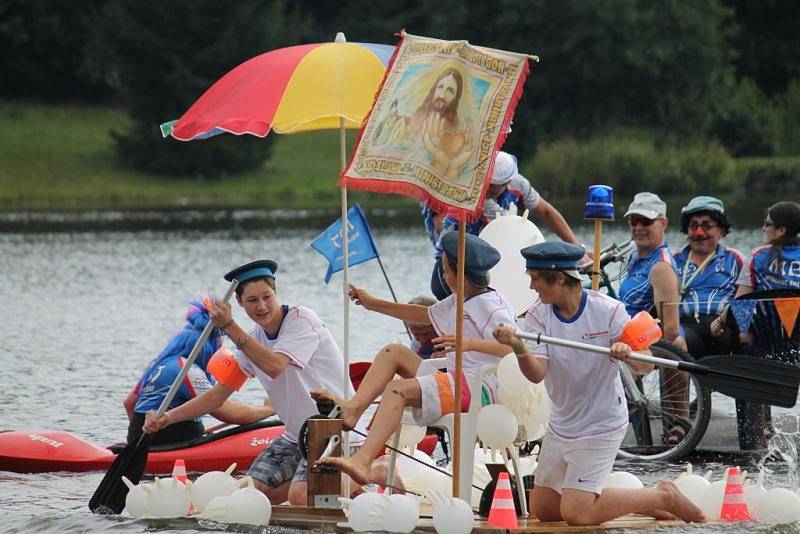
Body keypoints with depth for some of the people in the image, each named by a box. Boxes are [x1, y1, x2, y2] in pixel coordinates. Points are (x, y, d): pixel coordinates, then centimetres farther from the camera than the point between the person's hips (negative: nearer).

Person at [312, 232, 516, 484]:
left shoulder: (492, 306, -10)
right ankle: (353, 407, -9)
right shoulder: (459, 302, 21)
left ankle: (362, 462, -41)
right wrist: (374, 304, 37)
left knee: (398, 389, -25)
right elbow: (426, 315, 37)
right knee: (394, 352, 14)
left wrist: (470, 343, -38)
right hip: (455, 380, 11)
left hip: (477, 388, -11)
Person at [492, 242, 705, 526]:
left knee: (576, 514, -15)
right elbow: (536, 373, -21)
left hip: (601, 425, -6)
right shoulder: (536, 316, -7)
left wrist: (627, 353, -41)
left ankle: (662, 497, 6)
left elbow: (645, 365, -18)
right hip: (560, 425, 6)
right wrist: (519, 348, -43)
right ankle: (639, 500, 25)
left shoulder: (608, 310, -17)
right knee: (542, 510, 13)